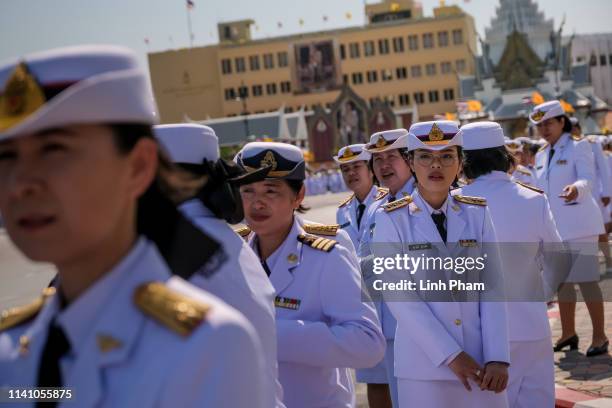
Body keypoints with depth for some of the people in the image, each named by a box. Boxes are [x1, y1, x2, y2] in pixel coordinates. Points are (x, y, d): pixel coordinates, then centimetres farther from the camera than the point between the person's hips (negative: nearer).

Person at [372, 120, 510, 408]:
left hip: (481, 361, 2)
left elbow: (492, 289, -2)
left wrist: (497, 357, -10)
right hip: (424, 365, -2)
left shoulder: (477, 213, 3)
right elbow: (399, 296, -10)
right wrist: (449, 355, -14)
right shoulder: (391, 220, -4)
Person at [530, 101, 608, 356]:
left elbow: (588, 179, -19)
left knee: (586, 280, -8)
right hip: (553, 227, 7)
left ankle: (599, 336, 0)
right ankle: (568, 333, 23)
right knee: (561, 282, 12)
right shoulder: (541, 156, 15)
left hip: (578, 225, -7)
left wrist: (576, 188, -41)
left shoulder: (578, 146, -5)